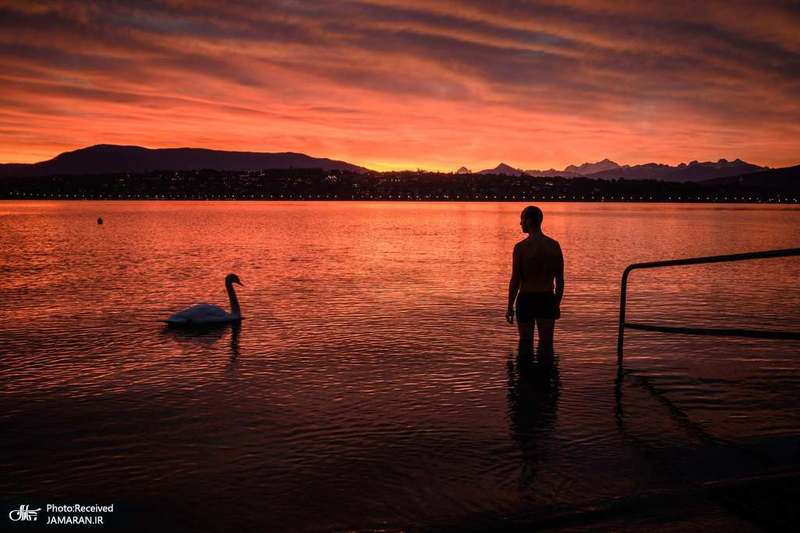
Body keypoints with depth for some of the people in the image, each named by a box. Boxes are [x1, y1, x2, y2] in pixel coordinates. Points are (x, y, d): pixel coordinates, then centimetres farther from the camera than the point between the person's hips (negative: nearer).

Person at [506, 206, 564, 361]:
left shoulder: (521, 247, -12)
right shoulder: (554, 245, 0)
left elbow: (515, 280, -10)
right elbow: (560, 280, 4)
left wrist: (510, 306, -1)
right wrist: (557, 304, 14)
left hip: (526, 300, -3)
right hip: (547, 300, 3)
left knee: (526, 342, 10)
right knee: (546, 343, 8)